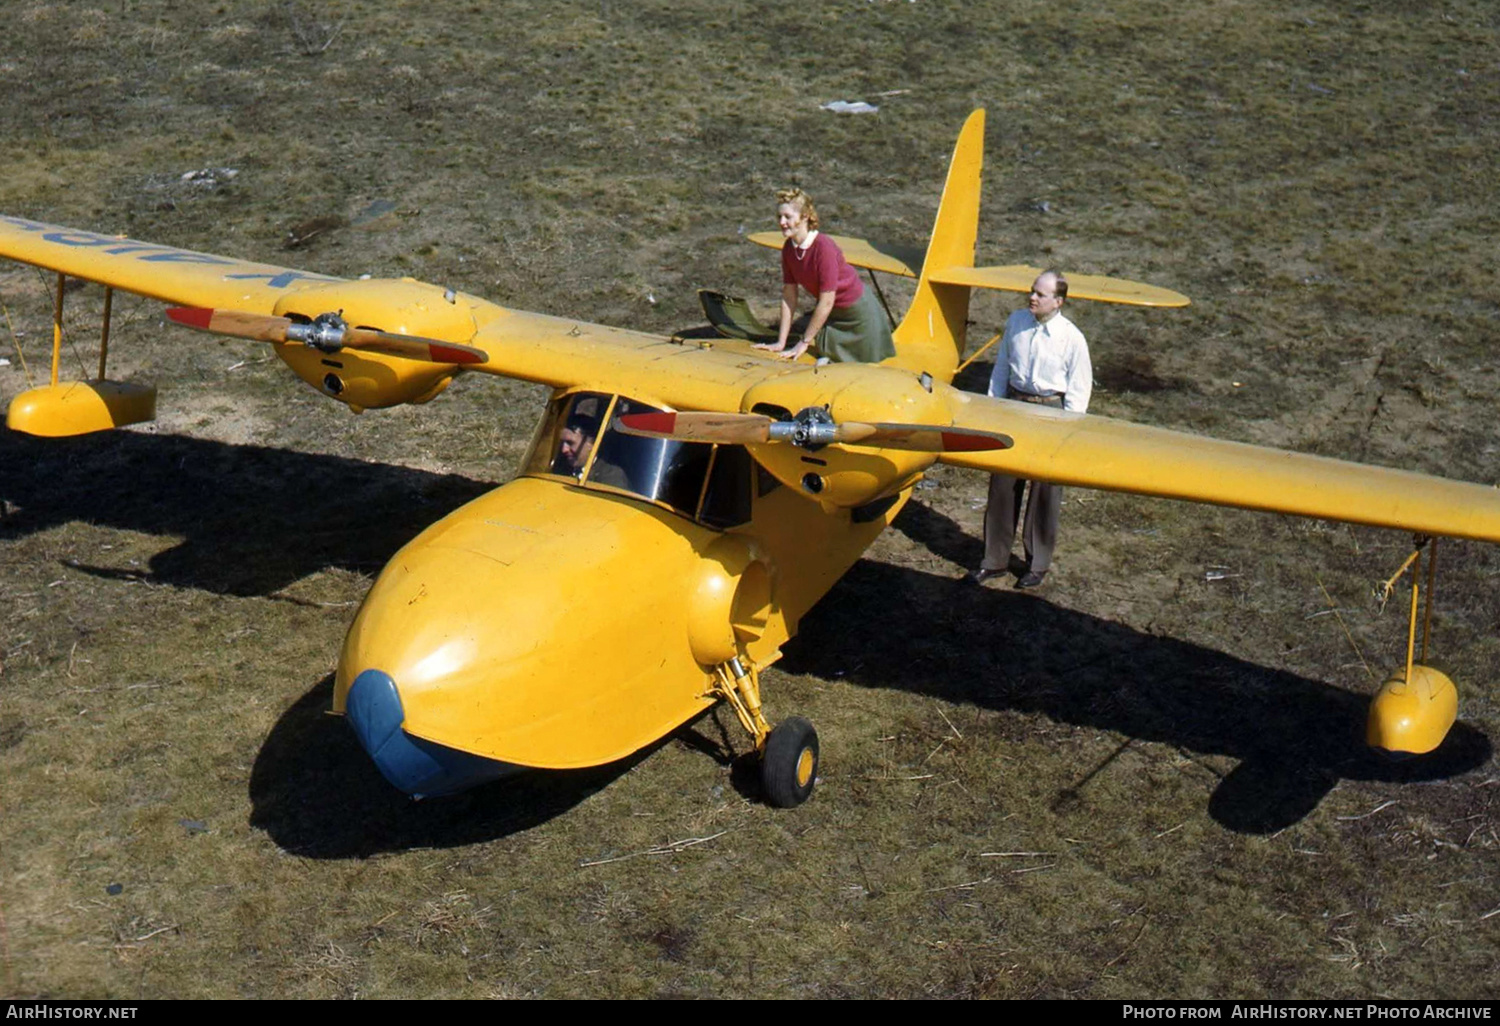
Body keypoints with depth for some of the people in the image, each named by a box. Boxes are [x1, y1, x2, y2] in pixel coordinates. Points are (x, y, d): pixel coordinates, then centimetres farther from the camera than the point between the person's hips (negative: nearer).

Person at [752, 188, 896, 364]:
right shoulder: (789, 248, -10)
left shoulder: (824, 247, -31)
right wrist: (781, 342, -7)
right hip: (829, 313, 6)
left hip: (857, 310, -6)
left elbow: (826, 302, -28)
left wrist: (804, 343, -22)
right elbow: (789, 296, -5)